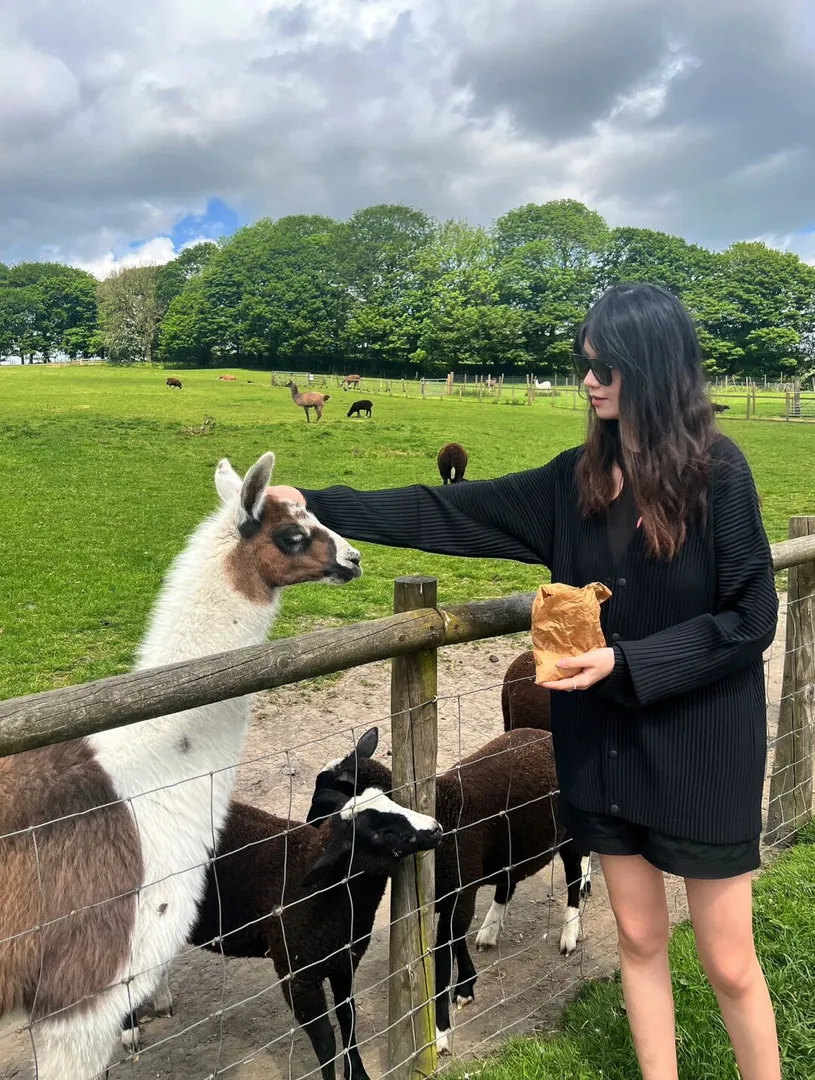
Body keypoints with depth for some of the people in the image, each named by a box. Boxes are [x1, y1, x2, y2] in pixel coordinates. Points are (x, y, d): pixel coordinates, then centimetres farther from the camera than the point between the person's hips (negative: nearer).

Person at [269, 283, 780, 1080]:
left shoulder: (717, 472, -13)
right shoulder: (576, 480, 1)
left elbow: (750, 619, -13)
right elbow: (448, 513, 0)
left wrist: (626, 662, -21)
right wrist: (319, 505, -5)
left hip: (700, 746, -4)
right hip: (607, 742, 5)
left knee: (728, 961, 10)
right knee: (639, 935, 18)